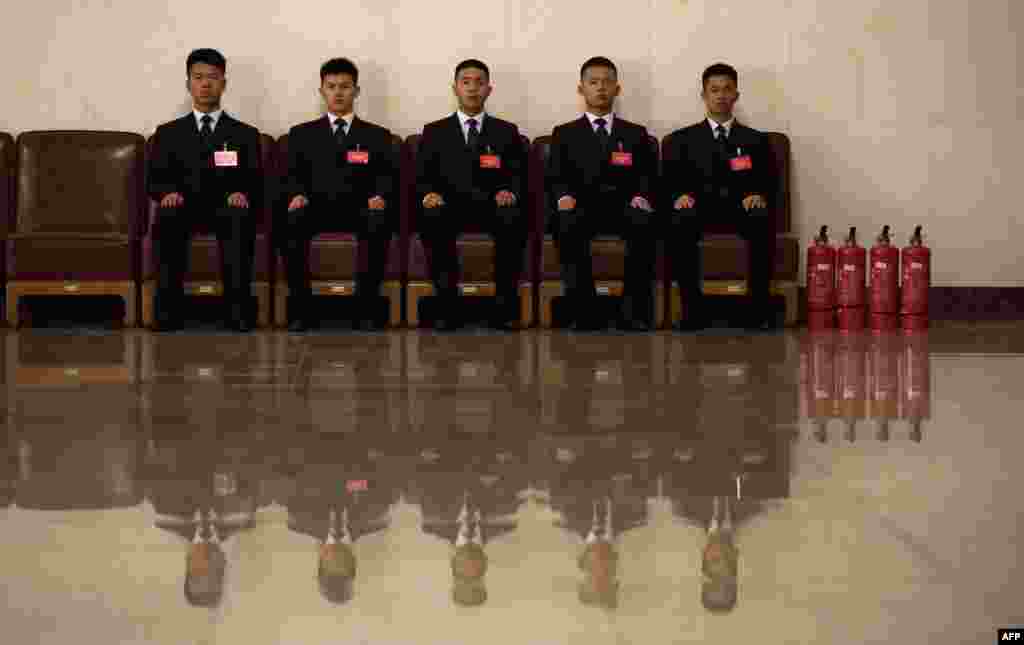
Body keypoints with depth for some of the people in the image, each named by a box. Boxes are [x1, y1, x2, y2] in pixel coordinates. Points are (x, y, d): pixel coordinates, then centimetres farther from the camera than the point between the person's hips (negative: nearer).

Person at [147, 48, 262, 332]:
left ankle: (238, 308, -38)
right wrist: (169, 192, -15)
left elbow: (255, 181, 6)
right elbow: (155, 179, 9)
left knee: (240, 218, -36)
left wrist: (242, 193, -17)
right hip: (184, 207, 1)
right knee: (166, 216, -35)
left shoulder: (245, 134, 17)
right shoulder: (168, 133, 19)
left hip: (226, 207, -1)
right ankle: (167, 309, -33)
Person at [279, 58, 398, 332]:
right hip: (316, 207, 1)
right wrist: (298, 194, -13)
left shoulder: (377, 136, 19)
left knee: (380, 223, -37)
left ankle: (366, 305, -27)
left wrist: (380, 196, -16)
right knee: (290, 222, -35)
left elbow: (387, 176, 8)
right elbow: (291, 175, 11)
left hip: (359, 209, 0)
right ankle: (300, 306, -23)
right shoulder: (302, 134, 21)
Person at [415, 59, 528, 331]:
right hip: (450, 207, 0)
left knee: (514, 219, -35)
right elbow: (421, 178, 10)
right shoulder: (434, 132, 17)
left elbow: (518, 176, 9)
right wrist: (429, 194, -14)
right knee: (432, 218, -35)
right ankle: (447, 303, -26)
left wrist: (510, 192, -15)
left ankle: (505, 303, -26)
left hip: (493, 207, 0)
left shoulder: (507, 132, 17)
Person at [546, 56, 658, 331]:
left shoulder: (636, 133, 21)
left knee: (645, 223, -35)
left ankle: (634, 312, -31)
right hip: (581, 208, 0)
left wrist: (642, 197, -13)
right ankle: (581, 310, -30)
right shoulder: (564, 134, 18)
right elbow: (554, 177, 8)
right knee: (567, 223, -37)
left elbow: (648, 175, 10)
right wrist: (564, 196, -16)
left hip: (624, 208, 1)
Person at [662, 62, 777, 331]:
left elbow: (768, 182, 9)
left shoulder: (755, 140, 19)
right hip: (699, 208, 0)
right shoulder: (682, 139, 18)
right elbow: (670, 181, 7)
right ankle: (692, 308, -31)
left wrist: (759, 196, -15)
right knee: (680, 220, -36)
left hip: (741, 208, 0)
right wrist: (680, 195, -16)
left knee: (763, 219, -35)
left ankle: (758, 309, -30)